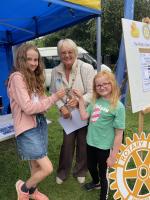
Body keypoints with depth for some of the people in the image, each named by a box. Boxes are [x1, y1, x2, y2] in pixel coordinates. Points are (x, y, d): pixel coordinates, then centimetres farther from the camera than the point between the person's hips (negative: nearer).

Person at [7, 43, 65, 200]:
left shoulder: (34, 77, 11)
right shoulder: (17, 77, -15)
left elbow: (40, 101, 9)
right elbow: (28, 107, -21)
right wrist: (54, 98, -18)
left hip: (40, 123, 8)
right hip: (27, 128, -8)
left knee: (36, 163, 21)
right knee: (47, 168, -7)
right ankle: (24, 187, 22)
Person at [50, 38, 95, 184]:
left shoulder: (86, 68, -16)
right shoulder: (55, 71, -4)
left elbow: (92, 92, -18)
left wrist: (78, 100, -34)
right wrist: (62, 107, -15)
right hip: (67, 113, 2)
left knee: (83, 144, 14)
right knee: (67, 143, 15)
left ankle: (80, 172, 40)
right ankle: (62, 173, 38)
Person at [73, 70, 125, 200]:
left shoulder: (118, 106, -19)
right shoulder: (96, 101, -2)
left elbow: (119, 134, -17)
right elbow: (84, 116, -7)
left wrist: (113, 156, -16)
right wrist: (81, 98, -9)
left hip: (104, 147, -6)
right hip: (91, 142, 6)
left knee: (103, 174, 16)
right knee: (91, 167, 28)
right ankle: (95, 183, 61)